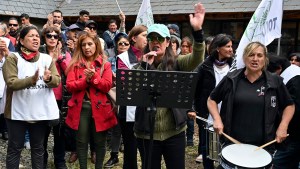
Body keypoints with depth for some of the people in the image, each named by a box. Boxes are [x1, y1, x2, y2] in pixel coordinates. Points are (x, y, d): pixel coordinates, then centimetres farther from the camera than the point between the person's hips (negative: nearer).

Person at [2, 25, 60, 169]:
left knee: (38, 147, 15)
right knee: (15, 148, 8)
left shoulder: (47, 58, 6)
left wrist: (49, 79, -26)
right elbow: (11, 83, -16)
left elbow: (57, 81, -3)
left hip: (41, 111, 3)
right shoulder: (12, 58, -4)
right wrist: (31, 80, -33)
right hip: (18, 112, -3)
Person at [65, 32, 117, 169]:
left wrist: (94, 77, -18)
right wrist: (85, 79, -17)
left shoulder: (105, 64, 4)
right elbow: (69, 86, -4)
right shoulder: (75, 64, 6)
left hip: (99, 108, 0)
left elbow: (107, 86, -6)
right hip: (81, 107, 1)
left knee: (100, 142, 10)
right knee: (81, 142, 8)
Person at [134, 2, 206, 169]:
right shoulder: (142, 66, 2)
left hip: (174, 132, 0)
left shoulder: (176, 63, 0)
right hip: (146, 133, 1)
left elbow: (196, 59, -20)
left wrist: (197, 31, -33)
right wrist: (145, 66, -19)